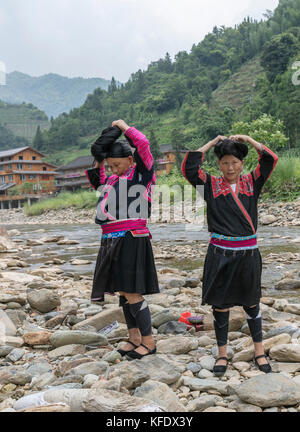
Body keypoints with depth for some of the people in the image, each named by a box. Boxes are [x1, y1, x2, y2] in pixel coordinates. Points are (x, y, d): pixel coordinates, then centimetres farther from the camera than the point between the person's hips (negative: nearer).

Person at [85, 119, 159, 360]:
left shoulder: (142, 174, -3)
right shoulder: (112, 180, 17)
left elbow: (143, 144, -13)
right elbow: (95, 180, 32)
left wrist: (124, 126, 1)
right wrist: (98, 164, 16)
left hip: (132, 240, -8)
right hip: (112, 241, 8)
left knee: (132, 293, -7)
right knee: (123, 292, 13)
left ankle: (148, 342, 5)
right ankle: (134, 338, 25)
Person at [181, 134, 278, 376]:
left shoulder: (252, 182, 7)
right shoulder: (211, 184, 3)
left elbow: (271, 160, -2)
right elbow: (189, 168, -7)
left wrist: (247, 139, 4)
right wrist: (212, 143, 0)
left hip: (248, 253, 1)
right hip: (220, 254, -1)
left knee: (251, 303, 14)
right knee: (220, 304, 8)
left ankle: (259, 352, 28)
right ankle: (222, 354, 23)